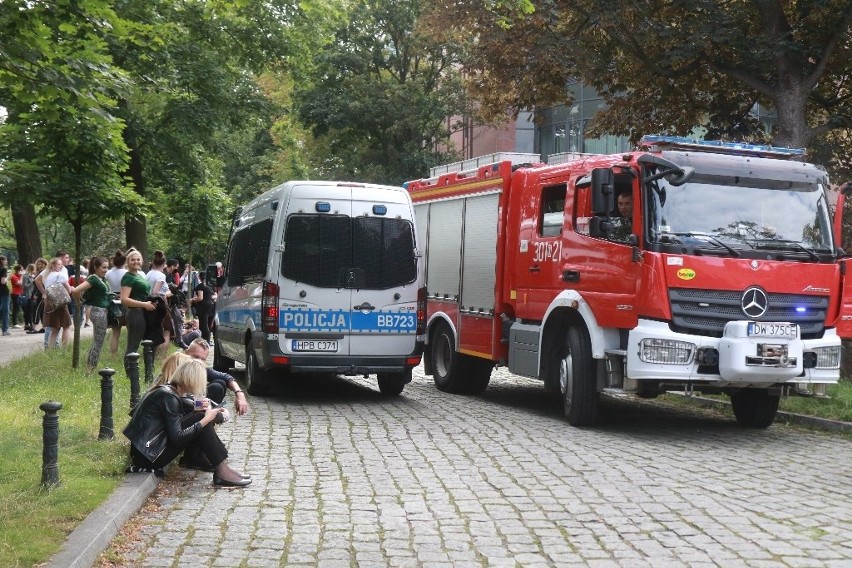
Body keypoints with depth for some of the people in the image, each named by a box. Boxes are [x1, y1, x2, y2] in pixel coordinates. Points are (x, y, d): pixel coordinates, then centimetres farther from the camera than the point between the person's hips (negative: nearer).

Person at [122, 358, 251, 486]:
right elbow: (177, 437, -21)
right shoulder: (168, 397, -17)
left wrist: (198, 407, 0)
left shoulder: (167, 389, 9)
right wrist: (206, 419, -15)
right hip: (149, 455, -10)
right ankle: (221, 472, -12)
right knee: (200, 418, -13)